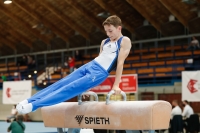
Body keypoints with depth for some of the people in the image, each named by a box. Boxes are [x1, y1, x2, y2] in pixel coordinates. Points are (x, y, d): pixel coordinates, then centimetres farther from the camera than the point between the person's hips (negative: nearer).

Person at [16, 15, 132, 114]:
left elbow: (120, 62, -8)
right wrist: (88, 86, 22)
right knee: (62, 83, -5)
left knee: (70, 88, -17)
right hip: (89, 66, 8)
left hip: (99, 73, -8)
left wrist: (116, 85, -14)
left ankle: (34, 105, -25)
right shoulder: (105, 42, 21)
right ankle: (29, 101, -8)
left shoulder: (125, 41, -1)